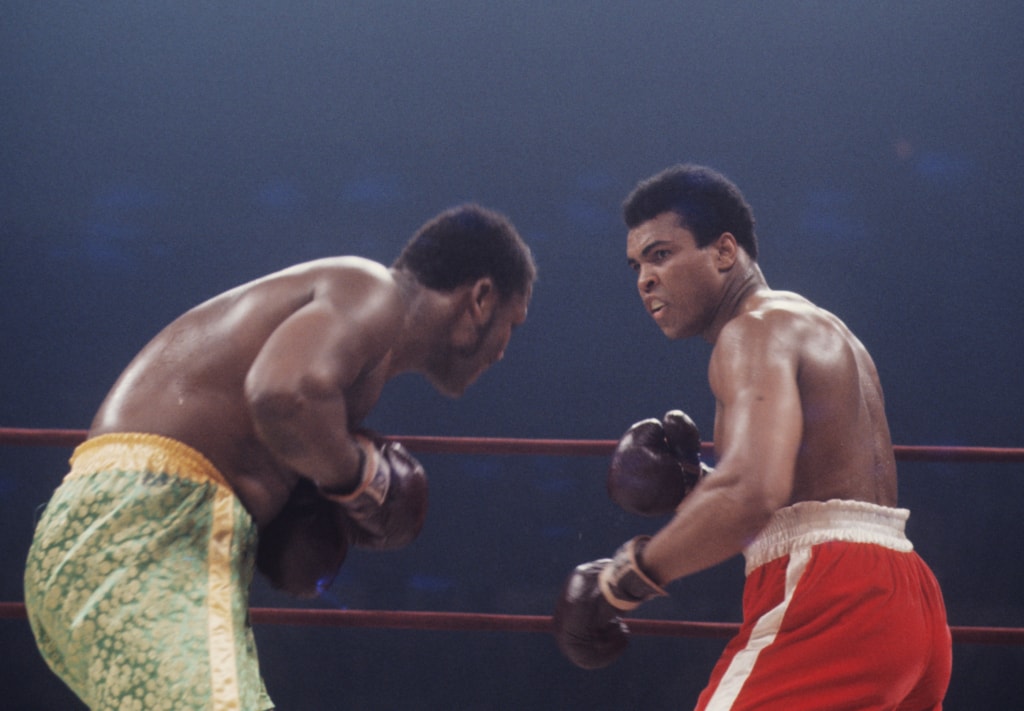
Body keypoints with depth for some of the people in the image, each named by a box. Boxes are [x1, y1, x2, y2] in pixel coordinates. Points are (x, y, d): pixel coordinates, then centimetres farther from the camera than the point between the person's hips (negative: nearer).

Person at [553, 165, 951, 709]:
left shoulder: (757, 329, -6)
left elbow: (755, 495, -24)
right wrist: (691, 486, 12)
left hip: (831, 602, -10)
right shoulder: (819, 332, 25)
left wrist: (617, 582, -17)